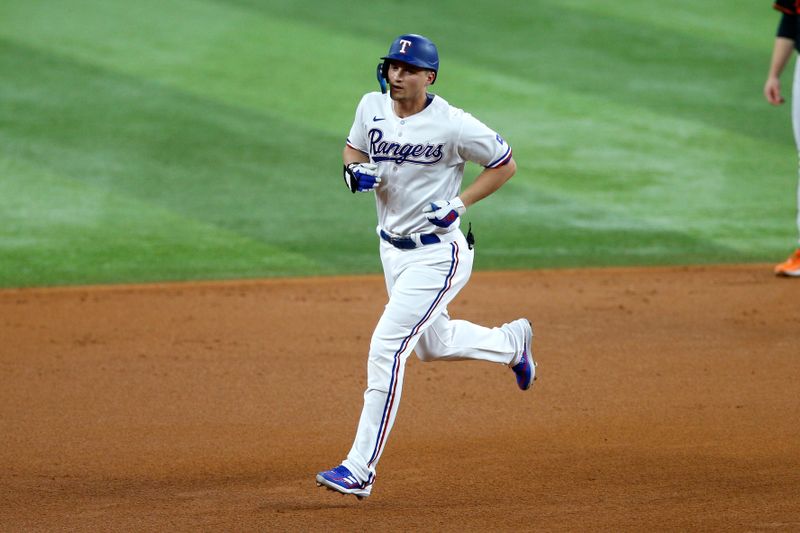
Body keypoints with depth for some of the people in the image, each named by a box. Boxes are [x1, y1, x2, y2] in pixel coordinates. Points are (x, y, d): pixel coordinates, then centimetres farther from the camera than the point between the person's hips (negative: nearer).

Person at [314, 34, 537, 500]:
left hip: (438, 254, -8)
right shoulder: (372, 107, -2)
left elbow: (506, 164, -7)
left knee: (386, 347, -17)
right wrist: (356, 170, -7)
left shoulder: (453, 125, -18)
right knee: (433, 344, 24)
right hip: (392, 247, 8)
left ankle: (360, 469, -13)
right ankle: (512, 342, 53)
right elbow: (354, 147, 16)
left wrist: (461, 203, -17)